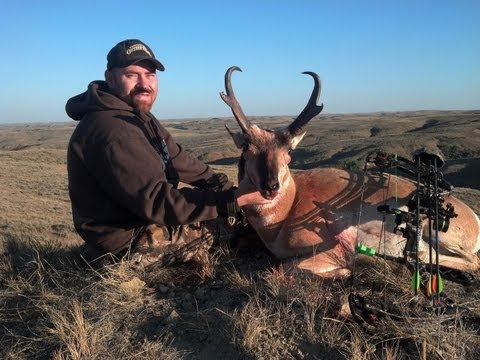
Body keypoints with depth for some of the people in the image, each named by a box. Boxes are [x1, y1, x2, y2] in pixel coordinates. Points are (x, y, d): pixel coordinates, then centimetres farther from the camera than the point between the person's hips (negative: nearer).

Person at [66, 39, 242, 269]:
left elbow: (179, 161, 6)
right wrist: (226, 202, -31)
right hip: (125, 244, -10)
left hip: (138, 218, 10)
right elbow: (155, 201, -31)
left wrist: (224, 186, -4)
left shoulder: (140, 117, 7)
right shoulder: (110, 129, -27)